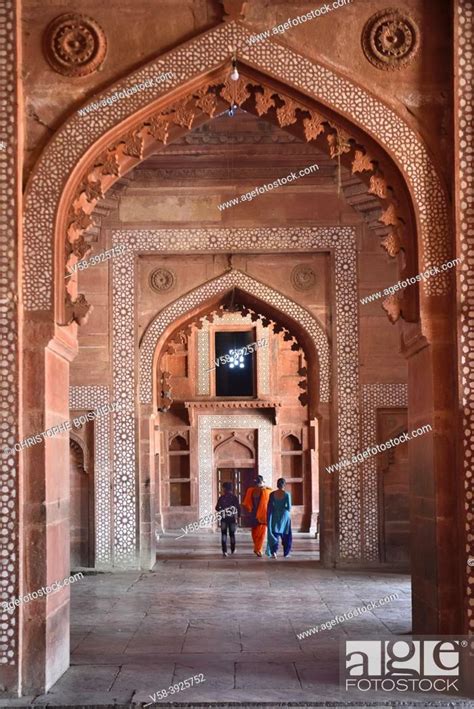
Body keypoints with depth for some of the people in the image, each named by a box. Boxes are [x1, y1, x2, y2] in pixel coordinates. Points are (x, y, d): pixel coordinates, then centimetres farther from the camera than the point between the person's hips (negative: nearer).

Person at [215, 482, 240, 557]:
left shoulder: (222, 497, -4)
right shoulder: (235, 497, -3)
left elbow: (217, 508, -1)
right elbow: (238, 508, -4)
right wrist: (238, 517, 7)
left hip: (224, 518, -1)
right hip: (232, 519, 1)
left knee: (224, 534, 0)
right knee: (232, 534, 15)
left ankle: (224, 551, -12)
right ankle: (232, 550, 26)